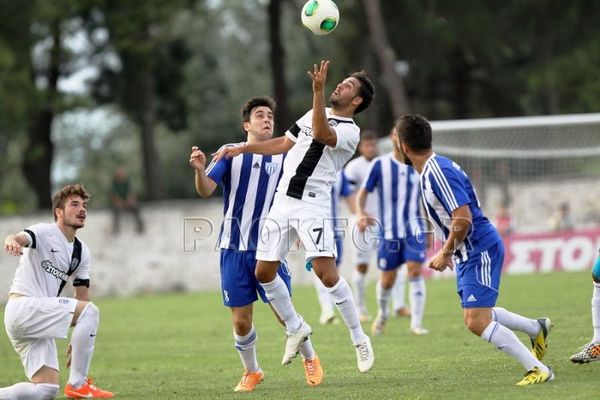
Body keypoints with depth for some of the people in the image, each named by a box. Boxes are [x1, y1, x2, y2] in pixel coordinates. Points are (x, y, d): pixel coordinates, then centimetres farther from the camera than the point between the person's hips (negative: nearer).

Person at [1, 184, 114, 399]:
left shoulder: (81, 252, 16)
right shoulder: (45, 232, -6)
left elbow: (82, 297, 19)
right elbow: (20, 238, -28)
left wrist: (79, 339, 11)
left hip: (39, 320, 8)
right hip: (22, 307, -8)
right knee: (90, 310, -20)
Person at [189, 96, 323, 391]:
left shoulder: (282, 158, 6)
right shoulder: (230, 154, 3)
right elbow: (205, 190, -8)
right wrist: (200, 169, -29)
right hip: (234, 248, 0)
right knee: (241, 320, 1)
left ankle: (310, 359, 22)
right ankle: (251, 372, 23)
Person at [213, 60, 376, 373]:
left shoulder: (349, 131, -7)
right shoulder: (315, 114, 17)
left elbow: (321, 134, -28)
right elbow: (284, 143, 27)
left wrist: (318, 89, -34)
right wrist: (243, 148, 24)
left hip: (311, 205, -7)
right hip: (283, 200, 8)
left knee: (326, 273, -18)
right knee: (264, 272, 5)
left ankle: (359, 339, -4)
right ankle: (295, 329, 24)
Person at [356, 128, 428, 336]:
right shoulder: (379, 165, -2)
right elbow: (362, 193, 0)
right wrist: (360, 213, -18)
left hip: (414, 229, 1)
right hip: (389, 231, -1)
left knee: (415, 270, -16)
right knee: (387, 279, 5)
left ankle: (416, 323, -13)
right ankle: (382, 313, 35)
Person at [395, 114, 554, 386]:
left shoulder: (438, 172, -21)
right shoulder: (434, 169, 10)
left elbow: (463, 219, -27)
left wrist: (445, 253, -16)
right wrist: (449, 251, 20)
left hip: (480, 249, -11)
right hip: (469, 252, 11)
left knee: (476, 322, -16)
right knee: (478, 315, 24)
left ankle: (538, 370, -12)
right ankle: (537, 328, 41)